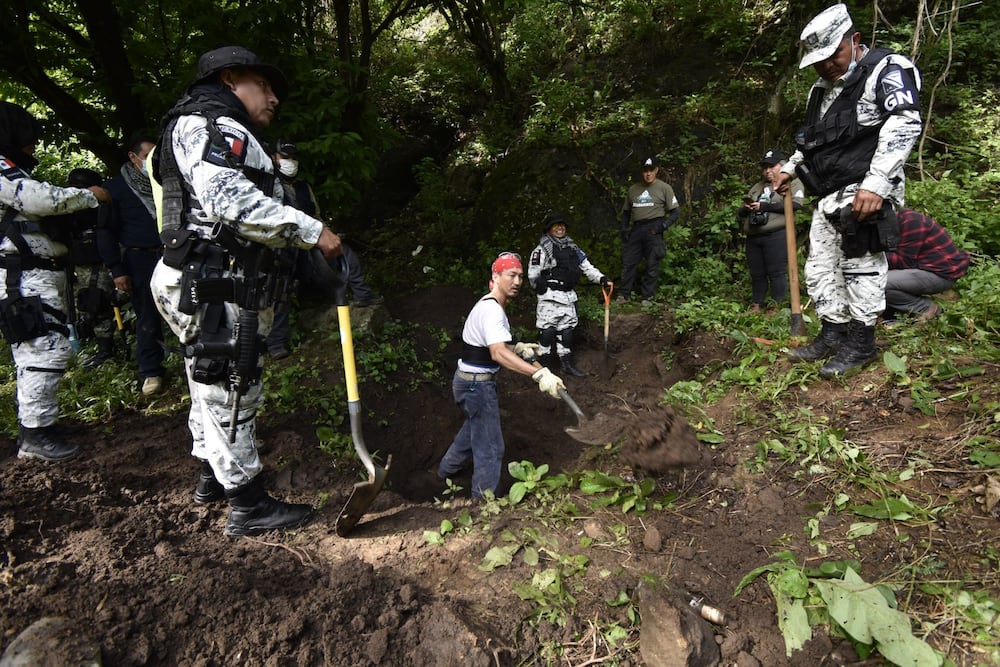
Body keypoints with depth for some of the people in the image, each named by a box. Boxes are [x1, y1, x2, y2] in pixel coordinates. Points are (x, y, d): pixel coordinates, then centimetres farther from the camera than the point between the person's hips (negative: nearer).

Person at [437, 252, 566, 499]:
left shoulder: (491, 305, 10)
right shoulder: (492, 310, -24)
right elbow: (498, 353, -39)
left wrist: (518, 348, 6)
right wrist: (539, 374, -47)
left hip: (472, 382, 11)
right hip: (477, 385, -11)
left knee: (473, 428, 31)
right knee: (490, 448, -1)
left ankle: (446, 469, 52)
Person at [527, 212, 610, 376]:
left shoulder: (572, 247, 15)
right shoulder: (542, 249, -7)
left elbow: (586, 266, 12)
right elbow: (533, 274, -10)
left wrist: (601, 278, 0)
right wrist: (542, 289, -1)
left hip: (569, 296, 7)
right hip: (550, 298, -7)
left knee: (566, 331, 12)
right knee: (547, 332, -5)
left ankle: (567, 364, 22)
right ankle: (544, 367, 5)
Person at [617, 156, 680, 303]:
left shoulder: (664, 188, 3)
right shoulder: (633, 189, 15)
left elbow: (676, 211, 2)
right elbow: (626, 211, 22)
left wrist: (664, 225, -13)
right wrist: (624, 229, 7)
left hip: (653, 229, -4)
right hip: (636, 229, 4)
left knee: (652, 264, -3)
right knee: (628, 262, 0)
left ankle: (648, 297, 2)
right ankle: (623, 295, 6)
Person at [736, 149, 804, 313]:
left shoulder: (792, 182, 9)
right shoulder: (757, 187, 25)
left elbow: (795, 204, -10)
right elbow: (739, 213, 22)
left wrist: (764, 206, -12)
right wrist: (745, 208, -3)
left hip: (776, 236, -5)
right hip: (753, 238, 6)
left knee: (776, 273, -7)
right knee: (756, 274, 7)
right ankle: (757, 305, 16)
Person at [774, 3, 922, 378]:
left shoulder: (886, 70, -6)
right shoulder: (821, 90, 20)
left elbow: (905, 125, -19)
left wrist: (875, 183, -28)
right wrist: (790, 167, 25)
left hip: (866, 193, -8)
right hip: (828, 197, 8)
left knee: (860, 266, -5)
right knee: (820, 269, 8)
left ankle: (861, 343, 3)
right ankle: (833, 335, 17)